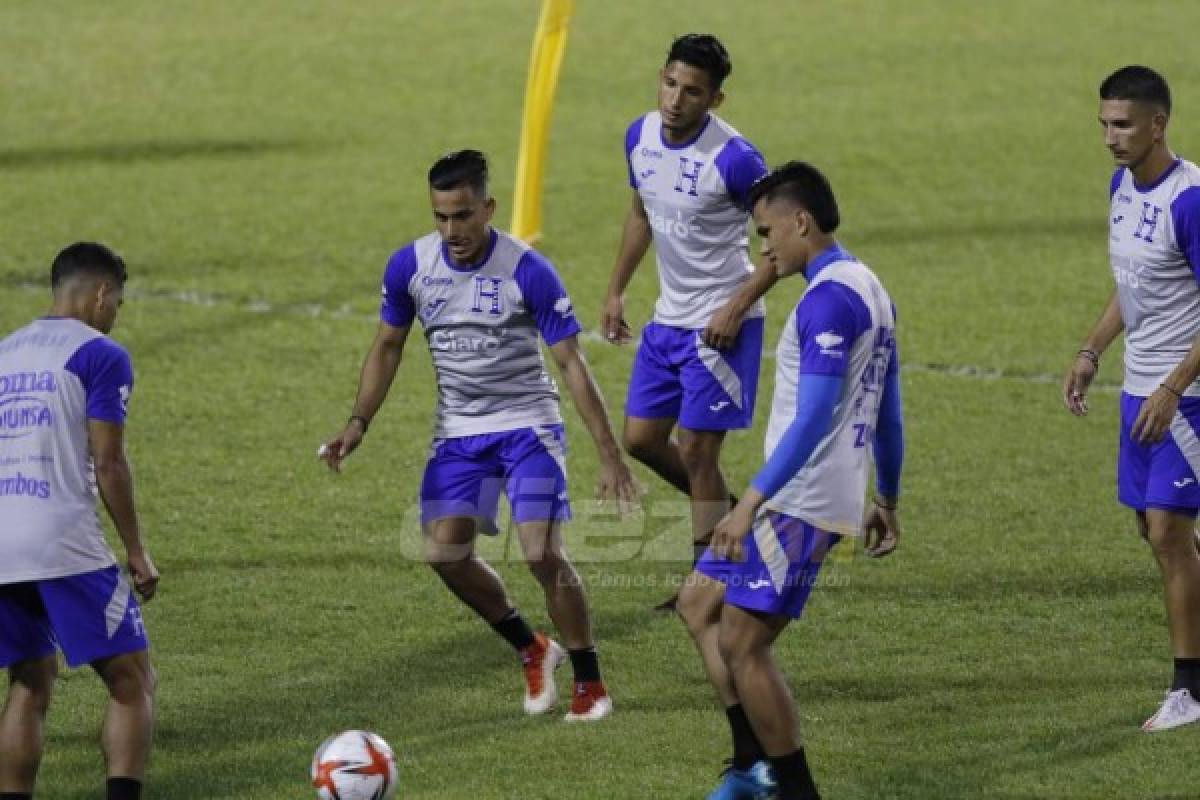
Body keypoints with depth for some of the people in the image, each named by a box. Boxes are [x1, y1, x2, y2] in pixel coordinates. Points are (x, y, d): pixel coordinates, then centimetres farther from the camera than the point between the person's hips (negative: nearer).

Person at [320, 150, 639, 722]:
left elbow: (572, 364, -15)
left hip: (528, 427, -4)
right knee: (445, 552, -9)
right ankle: (532, 651, 16)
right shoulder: (411, 265, -6)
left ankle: (590, 684, 2)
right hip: (458, 433, 4)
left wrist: (609, 456, -18)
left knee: (543, 552, -16)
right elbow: (387, 347, 9)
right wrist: (358, 423, -3)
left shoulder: (527, 271, -18)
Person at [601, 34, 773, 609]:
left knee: (695, 450, -4)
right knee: (641, 438, 11)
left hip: (720, 323, -7)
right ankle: (727, 516, 33)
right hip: (669, 318, 7)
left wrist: (736, 308, -20)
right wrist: (616, 292, 16)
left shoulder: (733, 158, -23)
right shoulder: (641, 136, -2)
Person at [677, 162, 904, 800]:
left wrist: (752, 502, -26)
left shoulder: (829, 299, -18)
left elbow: (813, 418, -24)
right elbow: (888, 414, 20)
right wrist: (886, 503, 28)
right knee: (699, 603, 16)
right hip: (795, 502, 11)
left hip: (800, 504, -11)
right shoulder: (866, 288, 14)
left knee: (742, 644, -7)